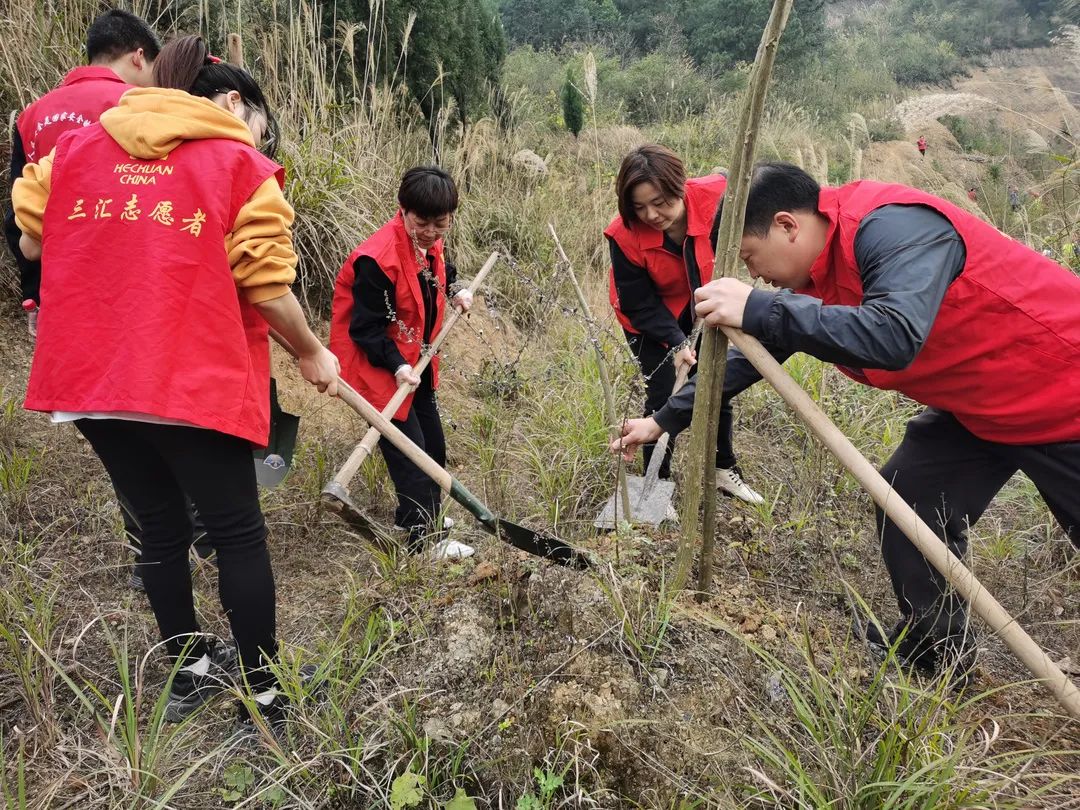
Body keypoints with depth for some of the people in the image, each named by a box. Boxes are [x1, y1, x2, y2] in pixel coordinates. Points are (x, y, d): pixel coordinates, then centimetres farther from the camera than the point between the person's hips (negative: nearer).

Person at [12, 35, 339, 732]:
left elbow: (32, 240, 16)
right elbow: (267, 286, -8)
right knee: (239, 534, 8)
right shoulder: (241, 165, -1)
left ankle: (190, 672, 34)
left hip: (87, 379, 5)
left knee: (161, 529, 19)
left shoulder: (75, 146, 13)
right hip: (193, 384, -5)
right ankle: (263, 696, 16)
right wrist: (312, 354, 6)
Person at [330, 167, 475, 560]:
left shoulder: (430, 244, -1)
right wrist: (396, 366, -32)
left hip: (416, 363, 9)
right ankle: (426, 541, 5)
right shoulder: (378, 258, -27)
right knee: (410, 455, -7)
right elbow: (366, 328, -24)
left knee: (433, 446, 18)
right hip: (380, 368, -9)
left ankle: (424, 518, 38)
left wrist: (454, 291, 7)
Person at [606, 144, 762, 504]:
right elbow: (640, 305, -22)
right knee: (664, 393, -7)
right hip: (651, 316, -3)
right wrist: (676, 343, -34)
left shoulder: (717, 196, -32)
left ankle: (724, 468, 29)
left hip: (703, 304, 3)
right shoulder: (624, 235, -34)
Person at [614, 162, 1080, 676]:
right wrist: (665, 420, 10)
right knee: (907, 499, 6)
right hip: (979, 404, 8)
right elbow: (752, 358, 7)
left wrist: (758, 308, -40)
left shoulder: (894, 227, -28)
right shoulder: (816, 278, -1)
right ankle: (931, 651, 23)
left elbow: (894, 336, -44)